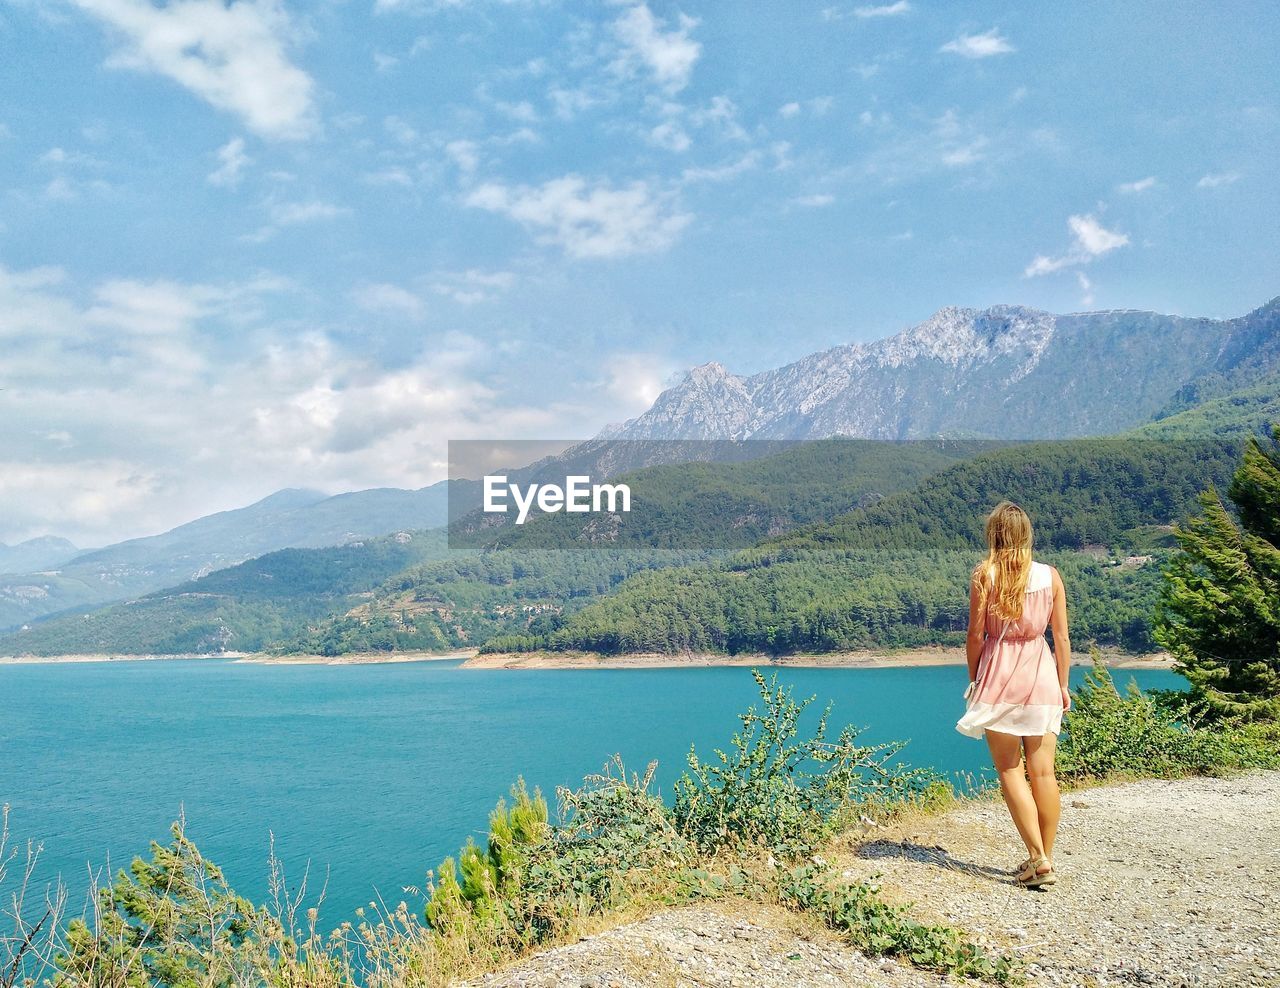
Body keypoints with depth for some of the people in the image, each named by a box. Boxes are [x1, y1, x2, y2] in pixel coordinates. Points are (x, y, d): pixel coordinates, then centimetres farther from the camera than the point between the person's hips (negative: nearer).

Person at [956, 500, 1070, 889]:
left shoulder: (984, 574, -6)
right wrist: (1062, 684, 14)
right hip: (1041, 679, 3)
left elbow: (976, 635, -5)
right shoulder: (1050, 575, 2)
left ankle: (1038, 859, -1)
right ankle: (1046, 858, 15)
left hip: (999, 675, -3)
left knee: (1009, 770, 4)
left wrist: (974, 679, 8)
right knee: (1043, 772, 8)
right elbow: (1062, 637, 4)